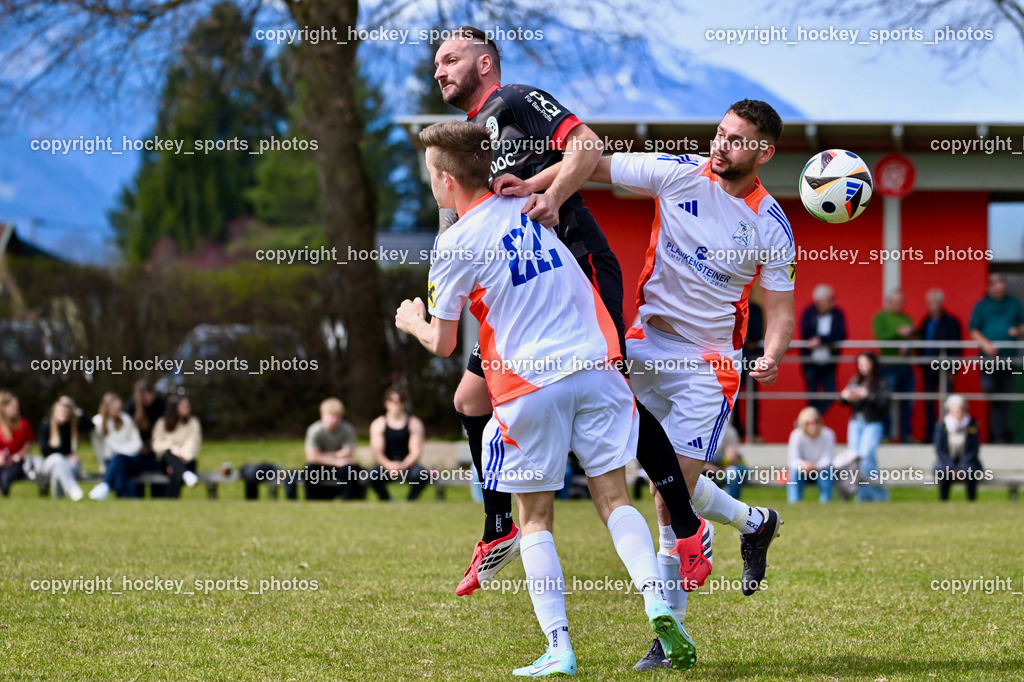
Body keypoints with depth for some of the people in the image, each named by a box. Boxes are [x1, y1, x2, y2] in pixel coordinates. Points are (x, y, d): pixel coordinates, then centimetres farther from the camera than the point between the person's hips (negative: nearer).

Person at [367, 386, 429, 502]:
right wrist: (389, 465, -30)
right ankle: (386, 501, -6)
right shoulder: (378, 424, 1)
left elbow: (416, 451, -8)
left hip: (408, 465, 0)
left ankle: (410, 501, -7)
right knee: (373, 474, -33)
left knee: (422, 474, -34)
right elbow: (377, 452, -9)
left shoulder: (414, 423, 1)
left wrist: (403, 466, -28)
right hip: (386, 465, 0)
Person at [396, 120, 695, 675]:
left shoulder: (454, 245, -4)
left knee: (535, 519, 8)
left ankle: (558, 648, -1)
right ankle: (659, 608, -14)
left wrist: (413, 322, 25)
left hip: (528, 385, -4)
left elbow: (443, 344, 5)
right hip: (596, 365, 4)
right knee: (613, 499, 7)